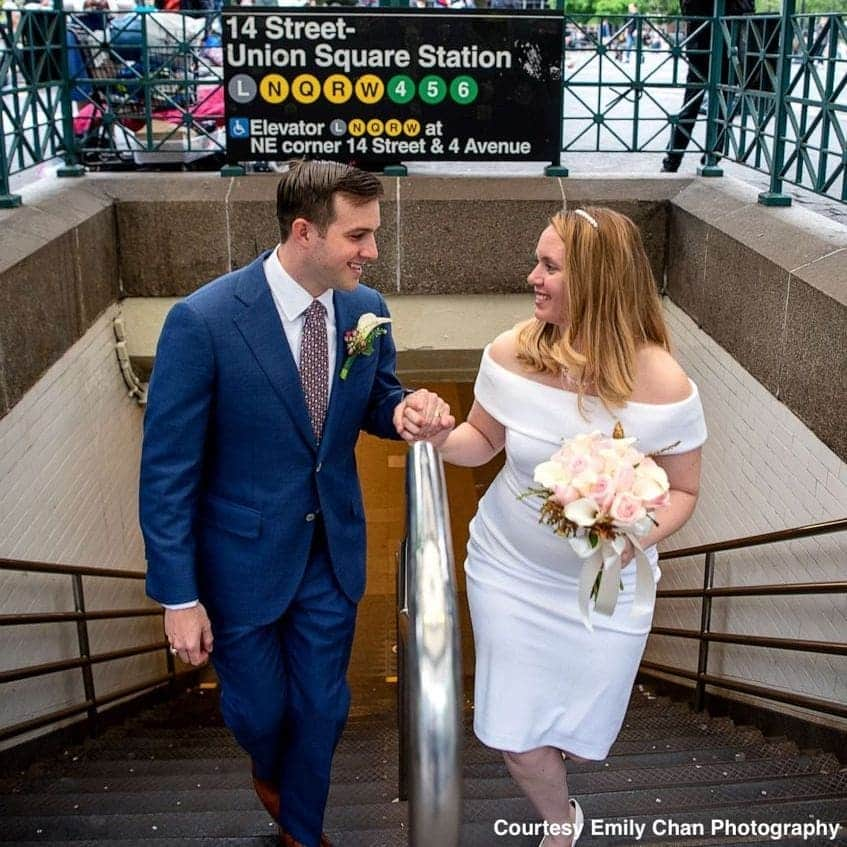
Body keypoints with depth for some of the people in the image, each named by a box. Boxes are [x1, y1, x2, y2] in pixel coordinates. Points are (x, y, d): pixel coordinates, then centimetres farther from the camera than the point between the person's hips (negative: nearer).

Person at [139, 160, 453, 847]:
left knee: (322, 709, 18)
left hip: (333, 551, 4)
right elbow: (167, 471, -17)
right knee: (258, 712, 16)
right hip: (244, 558, -3)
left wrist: (403, 411, -17)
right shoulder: (202, 321, -23)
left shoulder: (366, 309, -8)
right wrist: (179, 597, -14)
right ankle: (270, 768, 55)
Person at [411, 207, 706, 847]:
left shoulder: (664, 386, -22)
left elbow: (682, 491, -8)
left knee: (576, 731, 15)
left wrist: (634, 539, -27)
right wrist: (442, 438, -21)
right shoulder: (511, 354, -16)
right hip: (508, 568, 2)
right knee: (514, 736, 8)